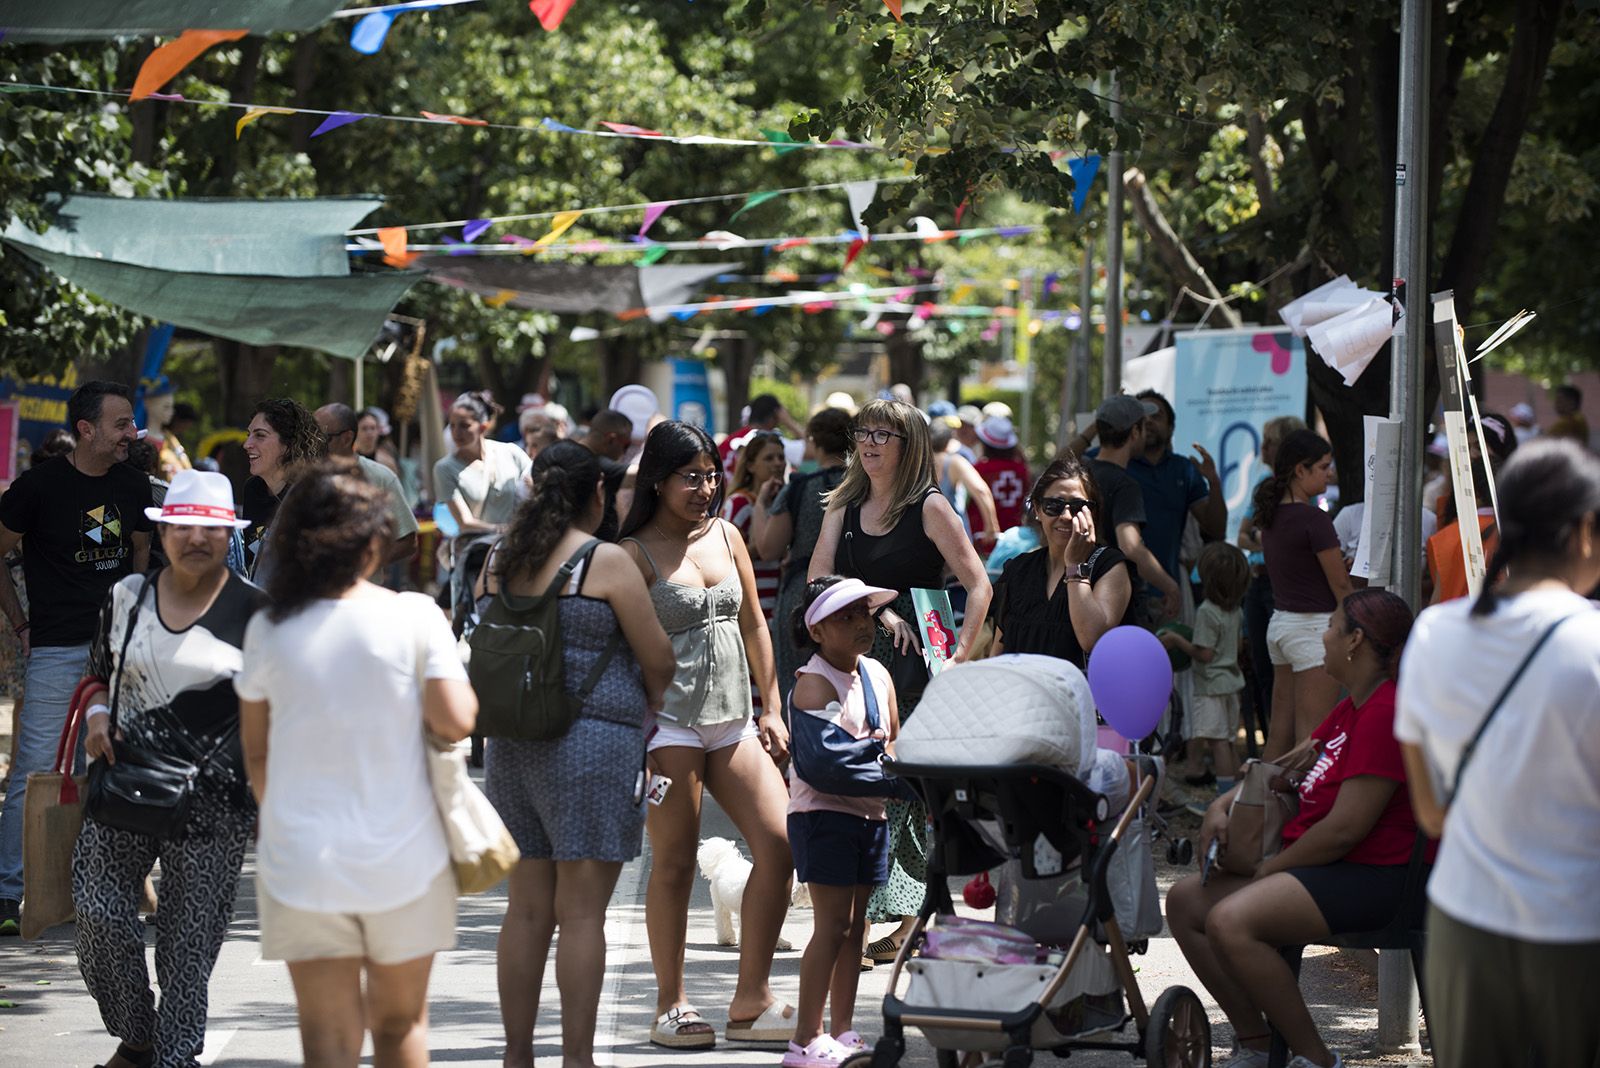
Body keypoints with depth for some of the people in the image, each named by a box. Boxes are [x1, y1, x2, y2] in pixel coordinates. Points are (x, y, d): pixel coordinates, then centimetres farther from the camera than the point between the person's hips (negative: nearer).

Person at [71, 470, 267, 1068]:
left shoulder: (253, 611, -1)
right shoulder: (127, 597, 9)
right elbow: (100, 675, 22)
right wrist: (97, 716, 0)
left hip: (213, 795, -3)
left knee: (188, 940, -1)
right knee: (98, 912, -7)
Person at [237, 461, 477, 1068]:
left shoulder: (268, 632, -1)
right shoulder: (413, 616, -7)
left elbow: (256, 754, 7)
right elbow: (456, 722, -14)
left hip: (301, 858, 1)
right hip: (402, 857, -1)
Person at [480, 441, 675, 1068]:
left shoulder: (502, 563, 8)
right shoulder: (606, 563, -9)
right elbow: (658, 658, -5)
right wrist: (650, 703, 15)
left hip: (512, 744, 6)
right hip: (592, 742, -6)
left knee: (526, 908, 11)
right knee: (582, 911, -4)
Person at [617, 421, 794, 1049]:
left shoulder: (726, 536, 13)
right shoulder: (635, 554, -5)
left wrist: (772, 709, 14)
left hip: (732, 719, 6)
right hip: (669, 721, -6)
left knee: (778, 845, -2)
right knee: (675, 863, -1)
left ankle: (751, 1002, 6)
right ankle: (671, 1008, 9)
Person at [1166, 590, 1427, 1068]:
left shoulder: (1386, 714, -19)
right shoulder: (1353, 707, 15)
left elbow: (1345, 828, -22)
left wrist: (1267, 869, -12)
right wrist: (1222, 805, 8)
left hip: (1366, 879, -11)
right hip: (1324, 865, 11)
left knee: (1230, 922, -30)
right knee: (1184, 901, 6)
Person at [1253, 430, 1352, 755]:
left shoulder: (1272, 516, 9)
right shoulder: (1313, 519, -15)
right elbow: (1341, 586, -11)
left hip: (1280, 620, 9)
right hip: (1314, 625, -9)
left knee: (1280, 729, 11)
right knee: (1313, 737, -7)